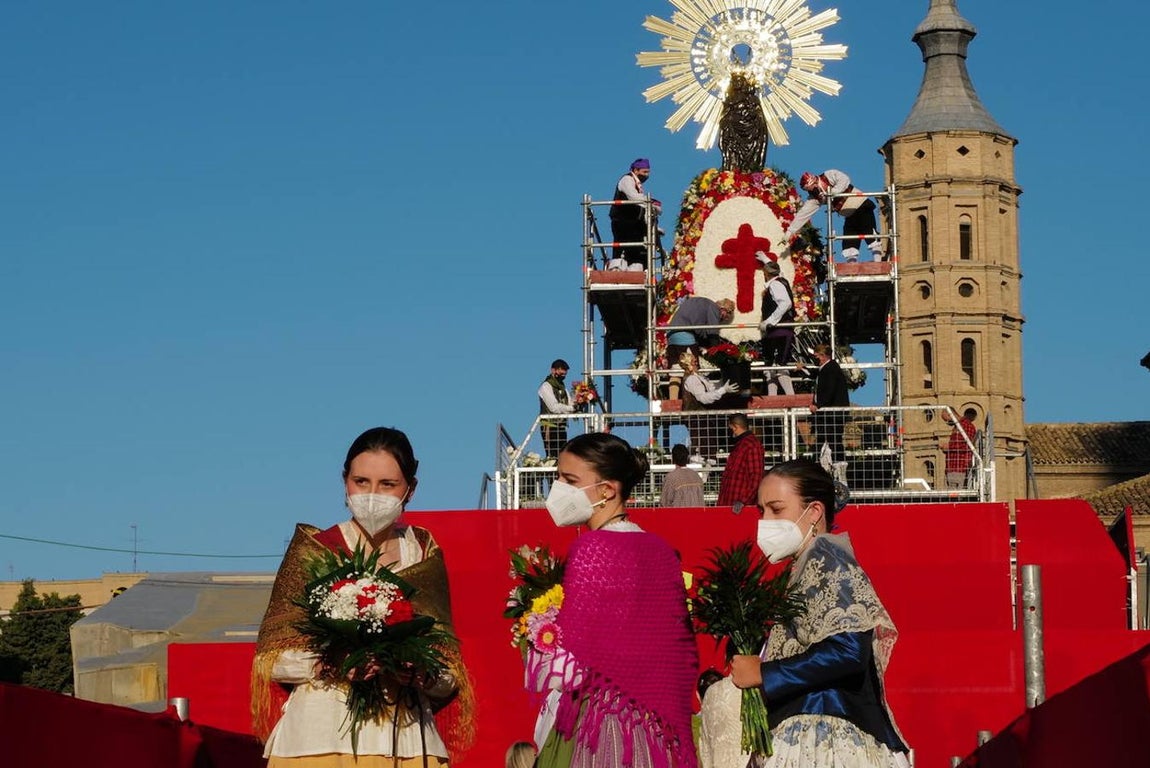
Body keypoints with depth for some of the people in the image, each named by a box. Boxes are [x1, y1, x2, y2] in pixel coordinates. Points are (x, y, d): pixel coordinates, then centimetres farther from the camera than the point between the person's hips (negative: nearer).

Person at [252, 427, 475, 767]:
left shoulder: (425, 555, 11)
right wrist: (327, 664, -18)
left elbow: (450, 675, 10)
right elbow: (272, 659, 0)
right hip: (320, 739, -2)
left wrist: (420, 671, -11)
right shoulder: (313, 550, 4)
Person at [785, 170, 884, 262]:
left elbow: (844, 180, -24)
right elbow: (803, 214, 0)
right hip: (850, 216, 6)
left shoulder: (829, 175, -10)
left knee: (871, 235, -17)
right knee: (848, 245, -2)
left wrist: (832, 192, -28)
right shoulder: (815, 197, 2)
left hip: (862, 206, -6)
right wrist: (790, 231, -5)